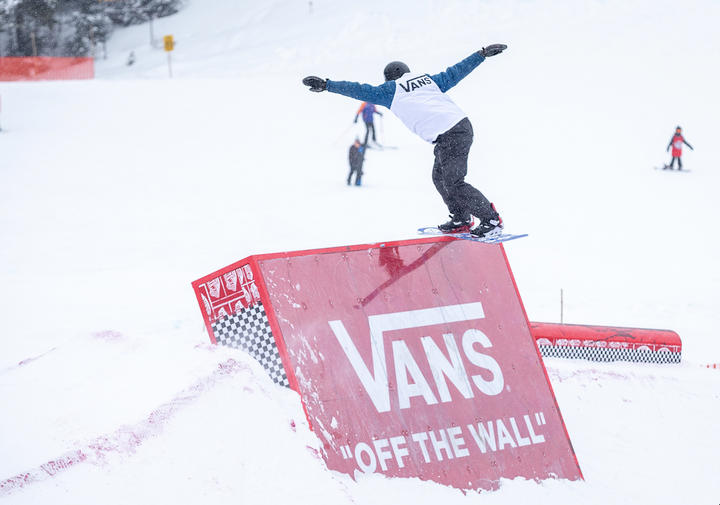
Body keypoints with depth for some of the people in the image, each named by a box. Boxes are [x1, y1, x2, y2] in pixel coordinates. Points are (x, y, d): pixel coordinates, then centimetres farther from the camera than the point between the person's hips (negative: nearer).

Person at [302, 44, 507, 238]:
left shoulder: (391, 90, 6)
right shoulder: (428, 79, 23)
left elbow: (360, 90, 6)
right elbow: (455, 72, 26)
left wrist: (326, 85, 10)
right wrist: (483, 54, 35)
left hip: (448, 136, -8)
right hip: (461, 124, 8)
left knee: (453, 183, -5)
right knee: (440, 177, 19)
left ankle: (491, 220, -2)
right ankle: (461, 220, 23)